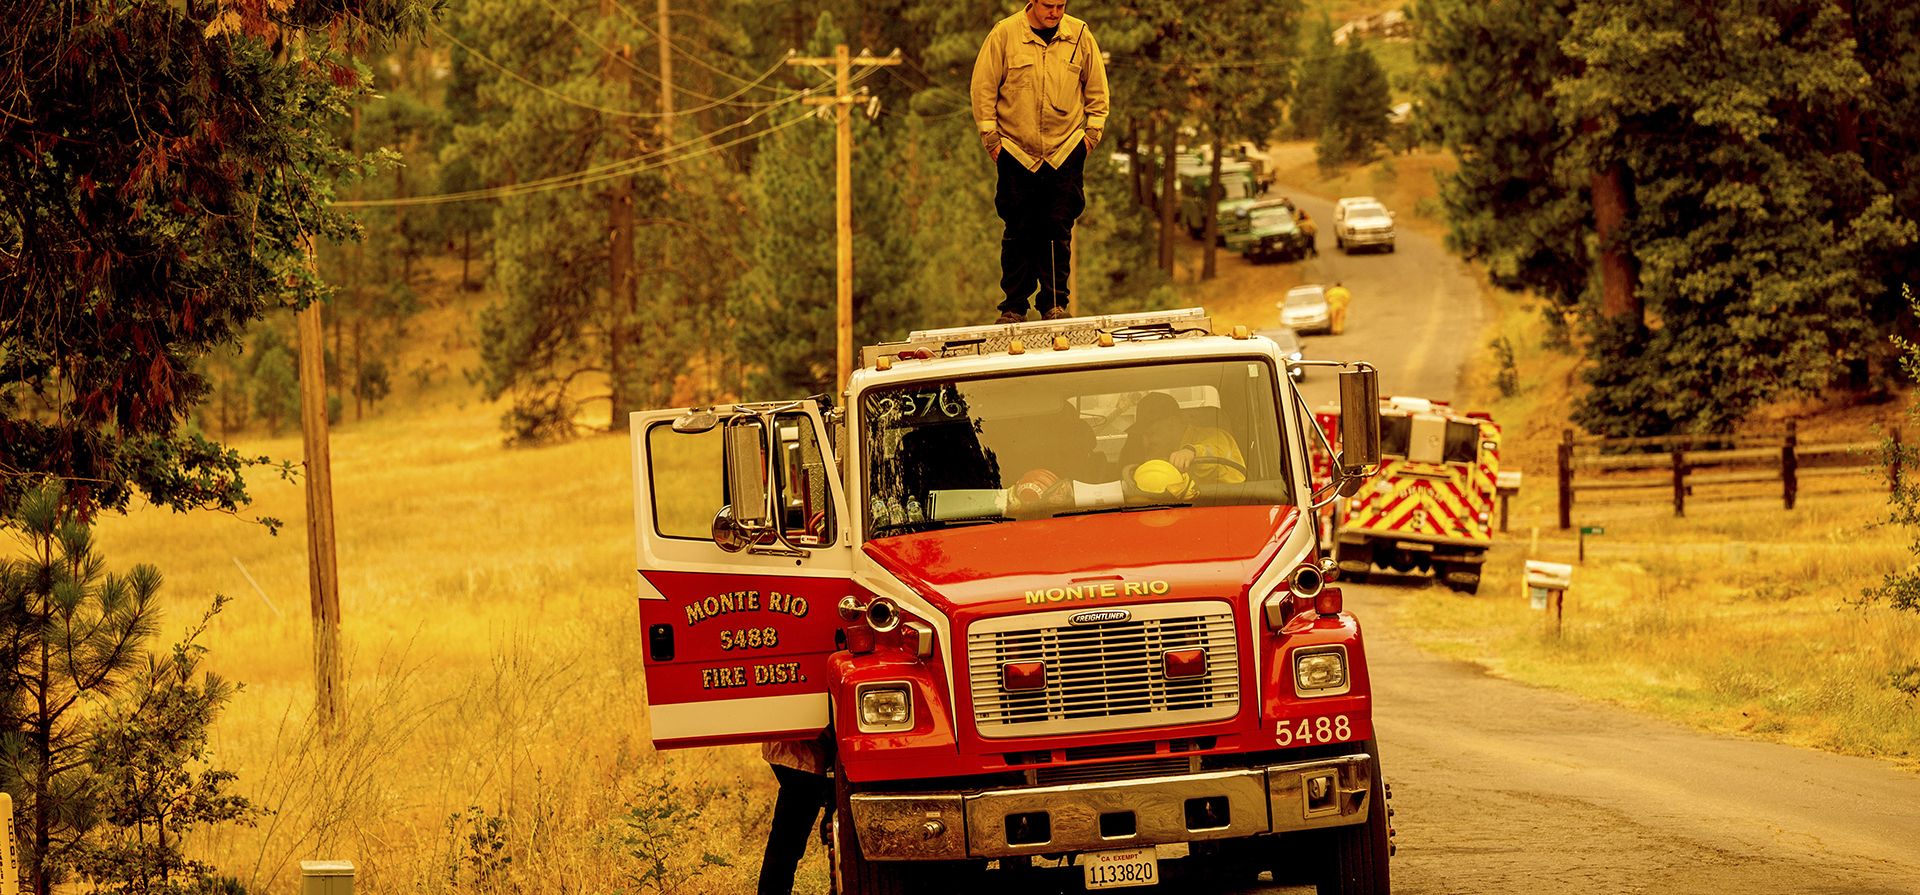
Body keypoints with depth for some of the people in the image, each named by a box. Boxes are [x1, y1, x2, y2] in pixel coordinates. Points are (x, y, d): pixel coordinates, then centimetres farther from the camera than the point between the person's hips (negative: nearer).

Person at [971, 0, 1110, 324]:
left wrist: (1093, 131, 7)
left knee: (1059, 230, 1)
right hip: (1016, 151, -1)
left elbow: (1096, 87, 13)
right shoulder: (1004, 34, -5)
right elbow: (984, 87, 0)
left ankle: (1055, 304, 8)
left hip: (1066, 151, 1)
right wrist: (990, 136, -3)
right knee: (1019, 233, 1)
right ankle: (1014, 307, 7)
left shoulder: (1079, 35, 1)